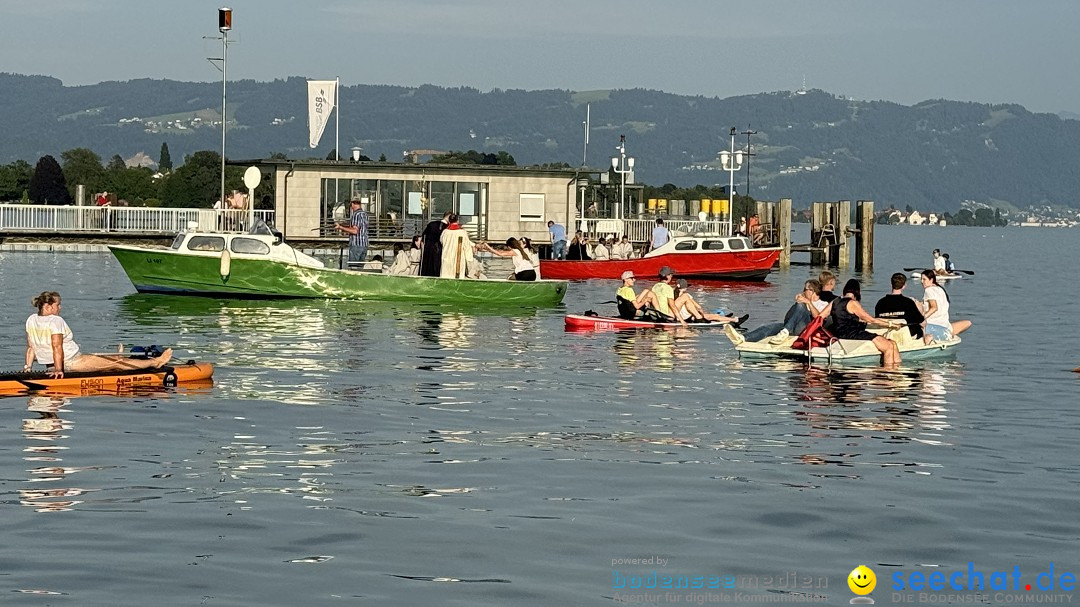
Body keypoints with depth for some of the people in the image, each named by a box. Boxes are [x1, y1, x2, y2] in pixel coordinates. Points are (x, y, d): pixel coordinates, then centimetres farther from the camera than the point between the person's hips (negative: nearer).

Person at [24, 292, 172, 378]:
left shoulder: (31, 320, 5)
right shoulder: (55, 321, -21)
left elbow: (30, 347, 8)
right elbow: (57, 347, -26)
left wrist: (28, 367, 13)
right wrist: (59, 369, -25)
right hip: (70, 363, -10)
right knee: (116, 363, 0)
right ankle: (154, 362, 7)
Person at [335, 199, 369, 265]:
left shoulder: (356, 215, -13)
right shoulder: (364, 214, 13)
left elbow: (355, 231, -20)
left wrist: (341, 227, -15)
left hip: (356, 245, -8)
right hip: (364, 245, 8)